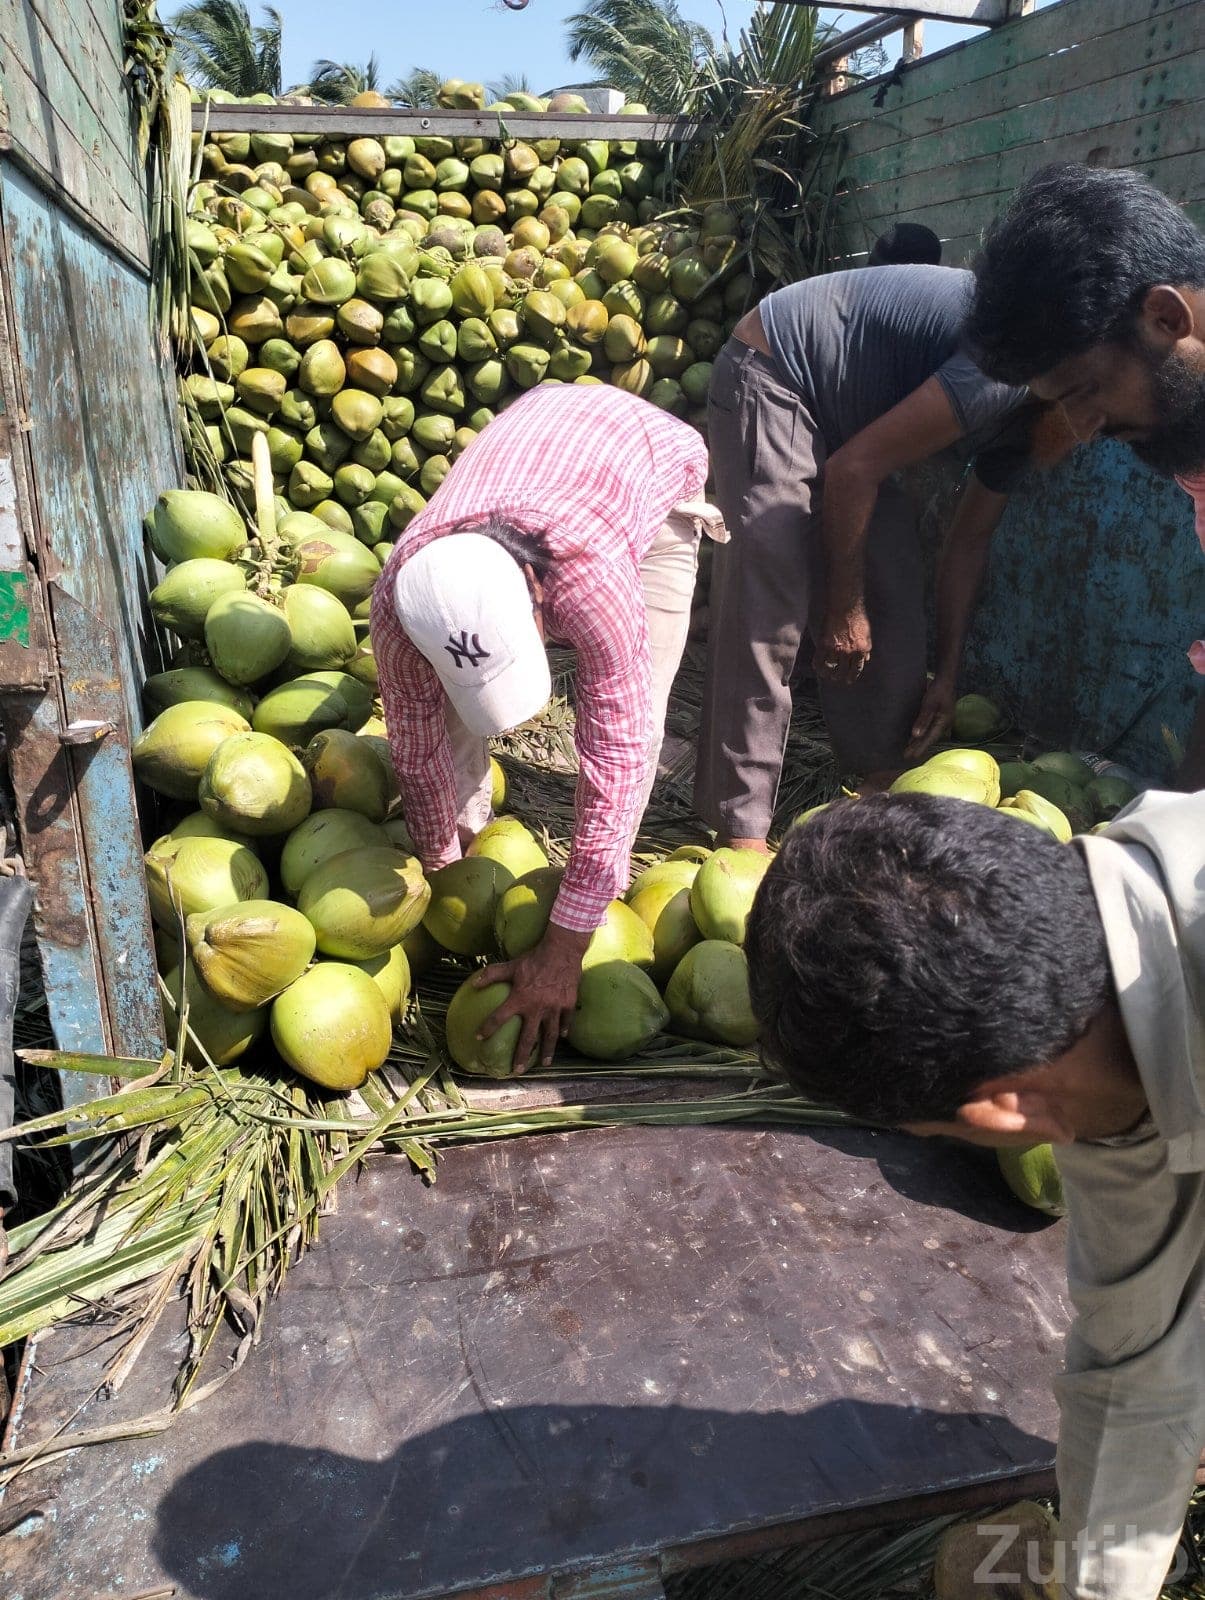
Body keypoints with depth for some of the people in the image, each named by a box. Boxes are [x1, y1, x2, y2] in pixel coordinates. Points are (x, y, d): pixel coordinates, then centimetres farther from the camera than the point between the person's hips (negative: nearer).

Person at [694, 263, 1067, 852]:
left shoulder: (1027, 417, 4)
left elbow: (968, 541, 12)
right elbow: (854, 469, -24)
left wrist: (948, 673, 12)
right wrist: (844, 608, -14)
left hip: (842, 408, 10)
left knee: (895, 601, 7)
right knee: (766, 608, -16)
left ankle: (882, 779, 22)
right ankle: (740, 829, -11)